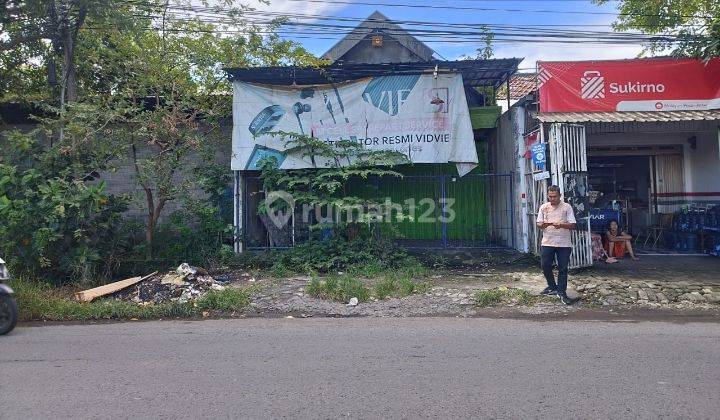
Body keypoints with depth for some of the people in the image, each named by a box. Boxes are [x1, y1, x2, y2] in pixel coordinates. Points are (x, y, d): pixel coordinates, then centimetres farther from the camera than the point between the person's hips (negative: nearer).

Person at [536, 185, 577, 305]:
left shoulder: (567, 207, -1)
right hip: (547, 242, 2)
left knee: (563, 269, 2)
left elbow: (572, 225, -3)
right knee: (545, 266, 4)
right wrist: (542, 225, -15)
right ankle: (552, 287, 26)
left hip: (564, 243, -2)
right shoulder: (543, 207, 7)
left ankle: (561, 292, 11)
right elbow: (539, 224, 8)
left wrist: (561, 225, -21)